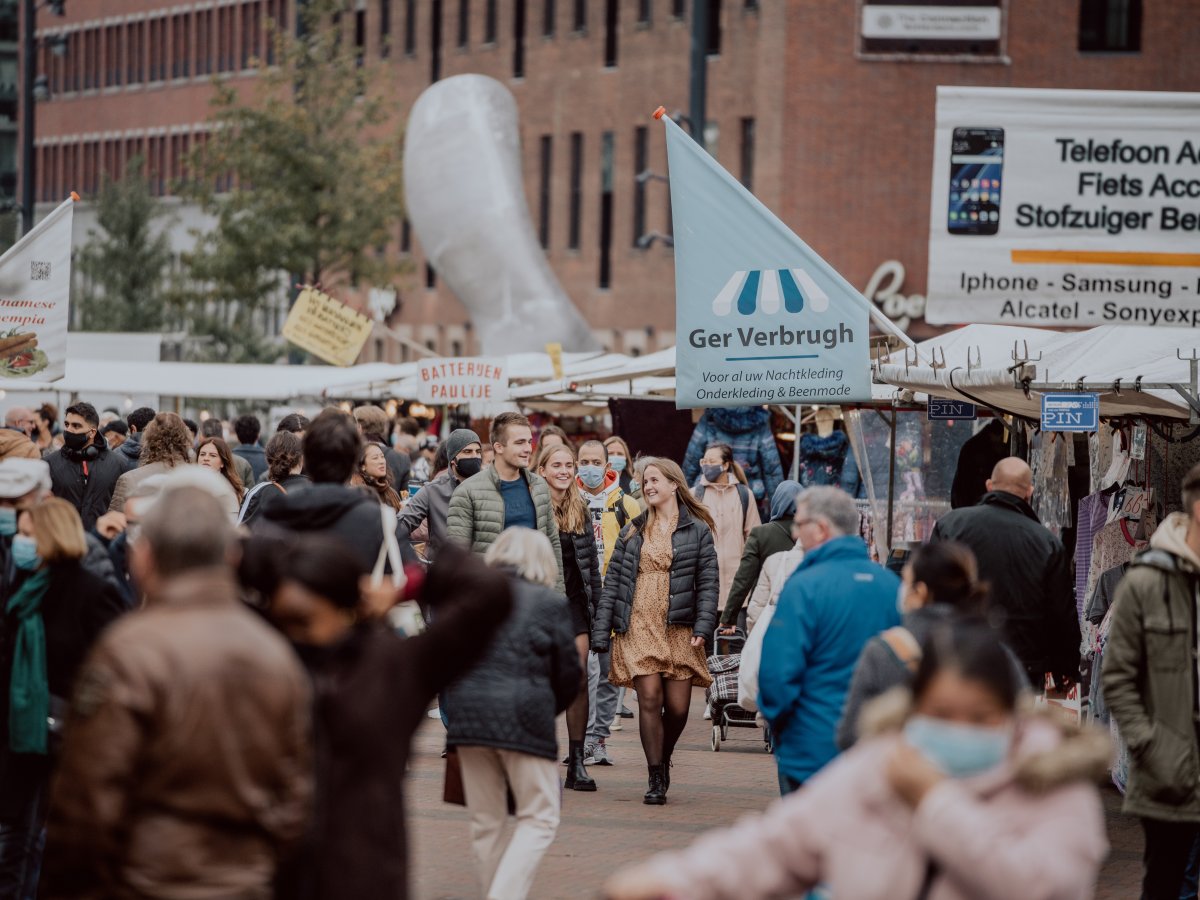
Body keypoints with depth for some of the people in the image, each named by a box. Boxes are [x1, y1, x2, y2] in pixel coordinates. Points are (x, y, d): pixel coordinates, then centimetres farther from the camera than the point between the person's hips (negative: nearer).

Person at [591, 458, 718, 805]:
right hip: (638, 626, 1)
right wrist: (601, 630, 4)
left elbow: (708, 582, 2)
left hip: (679, 629, -1)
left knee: (677, 706, -2)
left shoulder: (698, 530, 6)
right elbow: (612, 580, 11)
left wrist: (703, 626, -10)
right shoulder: (633, 531, 13)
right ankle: (656, 780, -6)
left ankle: (663, 758, 28)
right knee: (649, 698, -11)